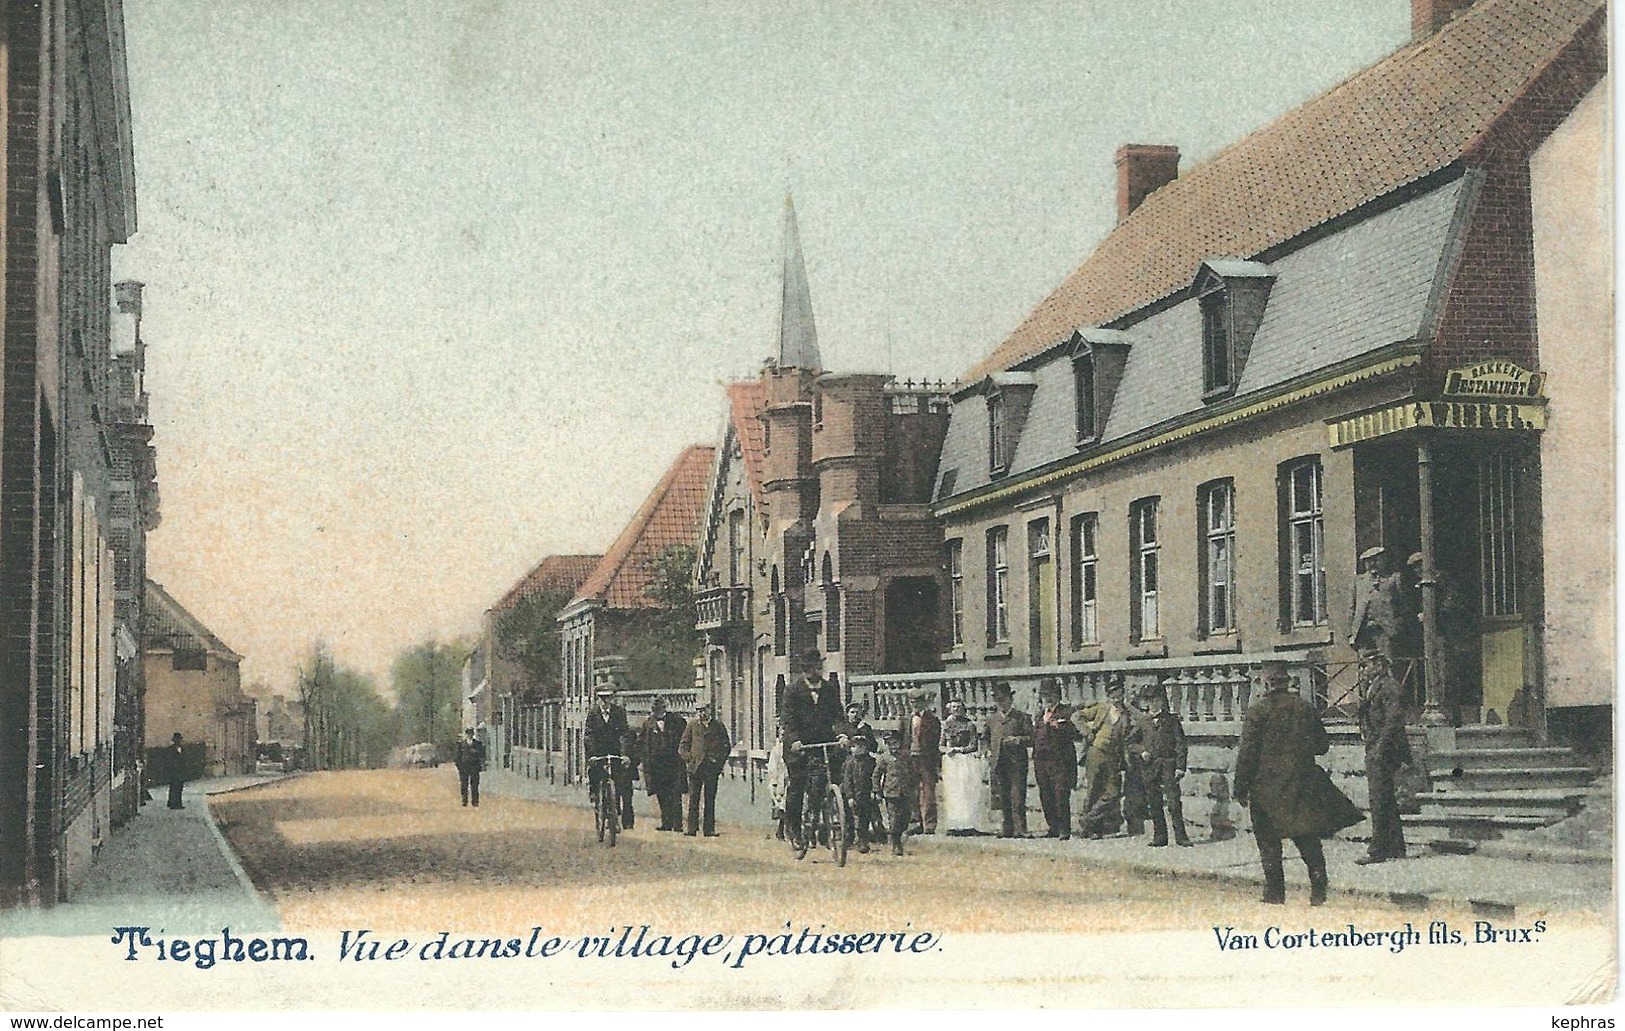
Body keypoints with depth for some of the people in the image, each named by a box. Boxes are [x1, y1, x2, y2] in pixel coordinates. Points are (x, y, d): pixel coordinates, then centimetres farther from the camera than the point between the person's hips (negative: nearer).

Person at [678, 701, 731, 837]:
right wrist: (689, 758, -3)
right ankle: (692, 829, 2)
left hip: (712, 767, 0)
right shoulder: (692, 726, 8)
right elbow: (683, 746, 11)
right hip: (695, 767, 0)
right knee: (694, 798, -1)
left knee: (710, 799, 2)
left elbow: (726, 745, 11)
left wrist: (720, 761, 3)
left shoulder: (717, 725, 8)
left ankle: (709, 829, 5)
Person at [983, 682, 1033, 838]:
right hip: (998, 763, 4)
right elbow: (985, 737, 31)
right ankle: (1006, 830, 10)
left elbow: (1032, 740, 1)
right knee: (1003, 798, 5)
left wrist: (1019, 740, -16)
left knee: (1017, 798, -9)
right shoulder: (991, 718, 17)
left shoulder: (1023, 717, 3)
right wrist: (989, 750, 15)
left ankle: (1019, 830, -7)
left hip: (1017, 762, -4)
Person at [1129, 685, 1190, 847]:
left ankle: (1180, 836, -8)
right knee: (1154, 802, 4)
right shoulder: (1142, 721, 12)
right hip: (1149, 765, 3)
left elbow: (1180, 744, 1)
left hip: (1168, 763, -3)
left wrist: (1180, 767, -7)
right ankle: (1159, 837, 10)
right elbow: (1129, 742, 16)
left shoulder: (1171, 719, 5)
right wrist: (1142, 750, -3)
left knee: (1173, 800, -10)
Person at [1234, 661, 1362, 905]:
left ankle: (1275, 892, 5)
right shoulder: (1305, 708, 3)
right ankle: (1318, 891, 4)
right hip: (1303, 783, 3)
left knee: (1268, 842, 6)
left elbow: (1247, 751, -11)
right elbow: (1322, 745, 10)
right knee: (1308, 840, 10)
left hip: (1266, 786, -3)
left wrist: (1241, 786, -5)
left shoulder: (1258, 710, -9)